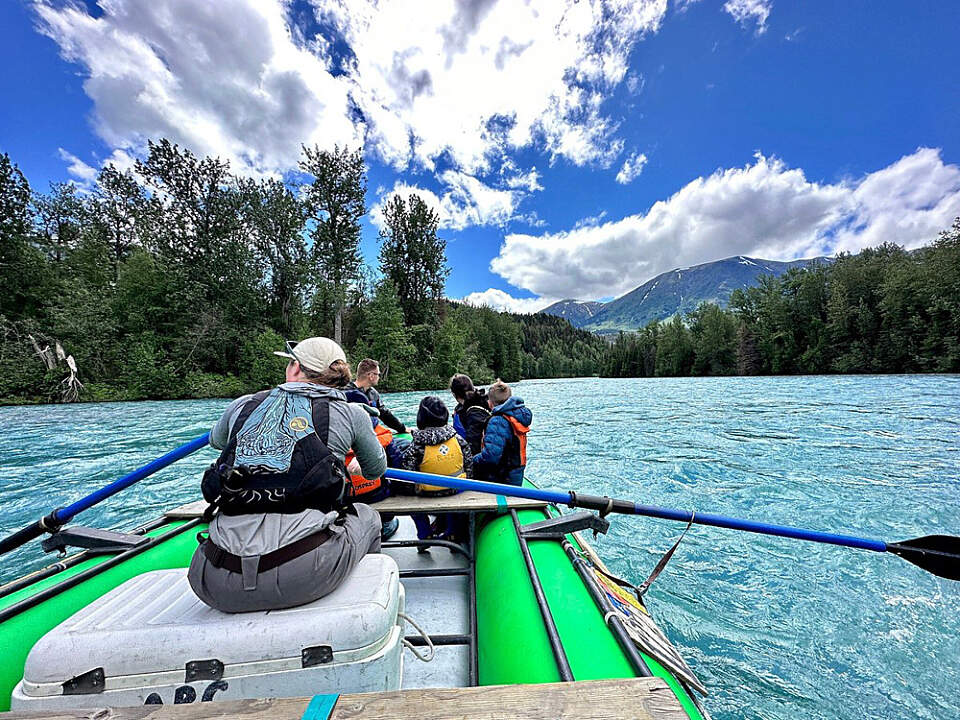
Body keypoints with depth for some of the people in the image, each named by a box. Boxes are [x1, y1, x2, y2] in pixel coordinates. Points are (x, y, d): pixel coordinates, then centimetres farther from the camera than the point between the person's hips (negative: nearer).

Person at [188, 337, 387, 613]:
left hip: (215, 585, 4)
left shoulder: (242, 405, 9)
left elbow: (216, 440, 33)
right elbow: (376, 468, 19)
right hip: (304, 575, -3)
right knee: (367, 516, 27)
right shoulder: (350, 413, 2)